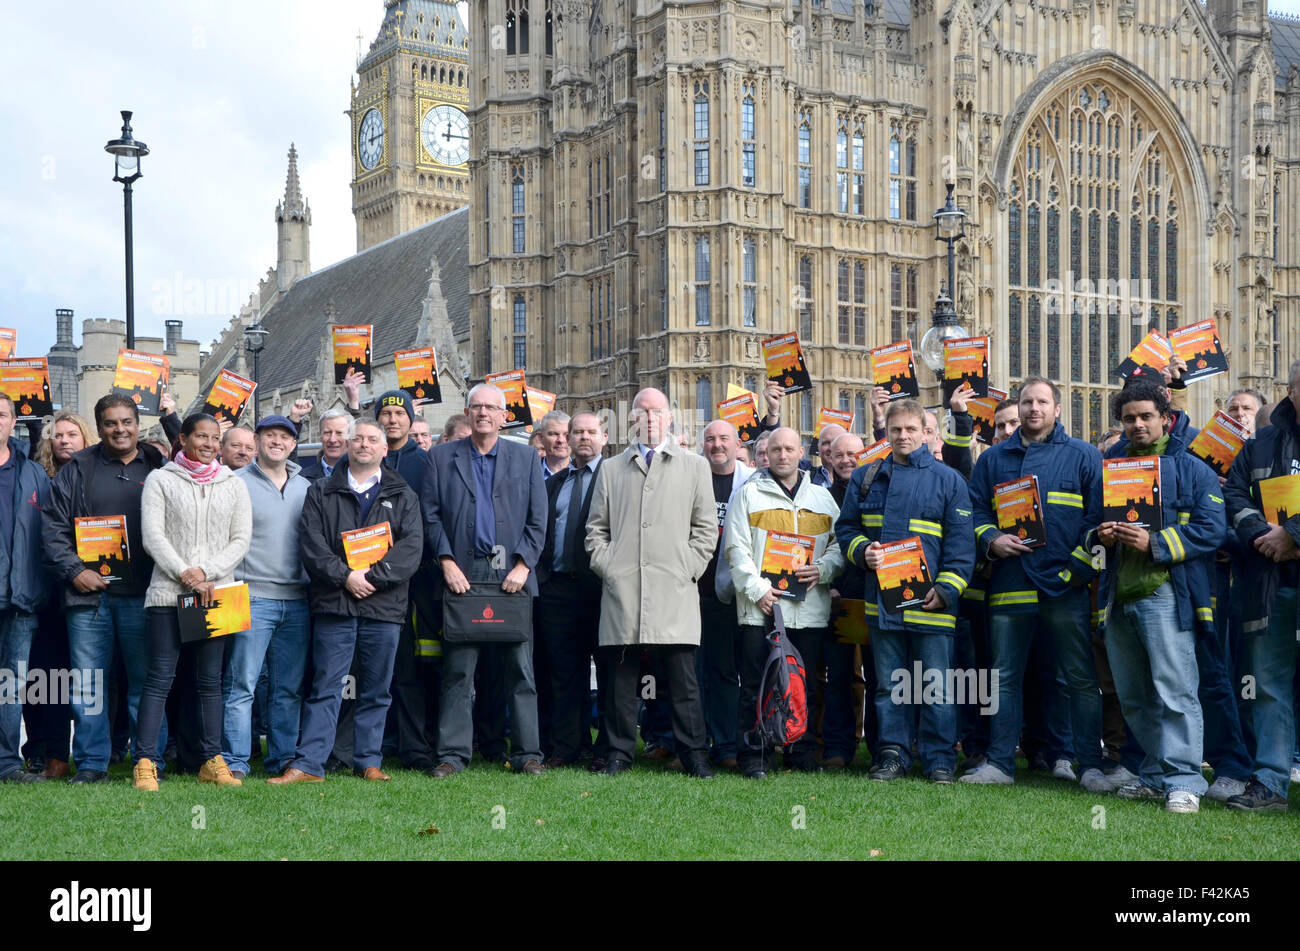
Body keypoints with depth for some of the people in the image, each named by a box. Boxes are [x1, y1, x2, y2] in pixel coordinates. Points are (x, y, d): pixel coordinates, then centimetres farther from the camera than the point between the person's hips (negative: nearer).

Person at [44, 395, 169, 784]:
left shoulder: (159, 469, 9)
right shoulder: (77, 470, 9)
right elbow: (54, 528, 6)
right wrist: (74, 571, -6)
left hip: (141, 595, 0)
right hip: (89, 593, 1)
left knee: (145, 680, 2)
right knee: (87, 682, 2)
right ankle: (91, 763, 10)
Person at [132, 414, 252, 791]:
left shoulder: (233, 485, 13)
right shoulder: (161, 480, 6)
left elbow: (241, 540, 6)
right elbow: (152, 536, -2)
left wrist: (205, 572, -7)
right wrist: (185, 575, -11)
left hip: (216, 591, 3)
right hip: (168, 591, -3)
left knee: (211, 678, 6)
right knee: (160, 677, -6)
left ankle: (213, 761, 8)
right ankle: (145, 762, -6)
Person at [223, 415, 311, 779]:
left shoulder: (306, 488, 15)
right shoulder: (236, 483, 0)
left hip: (297, 600, 5)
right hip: (252, 598, -4)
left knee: (289, 688, 7)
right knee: (241, 684, -6)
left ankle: (283, 758, 14)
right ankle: (234, 762, -1)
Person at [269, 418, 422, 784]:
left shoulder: (402, 497, 12)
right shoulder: (321, 493, 10)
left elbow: (411, 548, 0)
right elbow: (310, 544, 0)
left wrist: (373, 575, -13)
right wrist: (344, 576, -13)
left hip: (383, 606, 1)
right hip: (333, 604, -1)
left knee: (376, 691, 6)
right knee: (325, 688, -1)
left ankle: (369, 761, 14)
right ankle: (308, 764, -1)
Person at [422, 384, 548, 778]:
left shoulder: (525, 458, 11)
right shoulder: (442, 457, 10)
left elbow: (538, 520, 7)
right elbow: (431, 516, 5)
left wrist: (522, 566, -5)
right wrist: (447, 563, -5)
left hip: (512, 575, 1)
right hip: (461, 574, 0)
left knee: (521, 668, 2)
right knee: (457, 669, -1)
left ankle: (527, 753, 7)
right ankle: (453, 754, 5)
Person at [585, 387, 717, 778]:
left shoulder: (694, 466, 13)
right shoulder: (611, 469, 17)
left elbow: (706, 526, 9)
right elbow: (596, 528, 17)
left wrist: (689, 568, -2)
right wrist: (605, 566, 2)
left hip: (674, 590, -2)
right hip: (622, 588, 2)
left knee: (682, 679, -4)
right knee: (621, 676, 2)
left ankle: (693, 753, 2)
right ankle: (620, 752, 10)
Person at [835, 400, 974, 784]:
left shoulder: (948, 480, 4)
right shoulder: (866, 478, 12)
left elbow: (961, 543, 0)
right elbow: (845, 526, 16)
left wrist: (946, 589, -10)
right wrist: (862, 551, -5)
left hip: (930, 602, -3)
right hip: (882, 599, 3)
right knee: (888, 684, 8)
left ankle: (939, 760, 7)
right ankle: (893, 755, 16)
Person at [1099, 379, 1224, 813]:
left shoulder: (1191, 469, 1)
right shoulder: (1109, 465, 16)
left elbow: (1210, 530, -8)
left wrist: (1154, 543, -17)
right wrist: (1102, 534, -1)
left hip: (1164, 594, -6)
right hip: (1118, 597, 6)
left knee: (1175, 691, -10)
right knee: (1133, 697, 12)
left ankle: (1183, 781, -6)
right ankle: (1156, 774, 24)